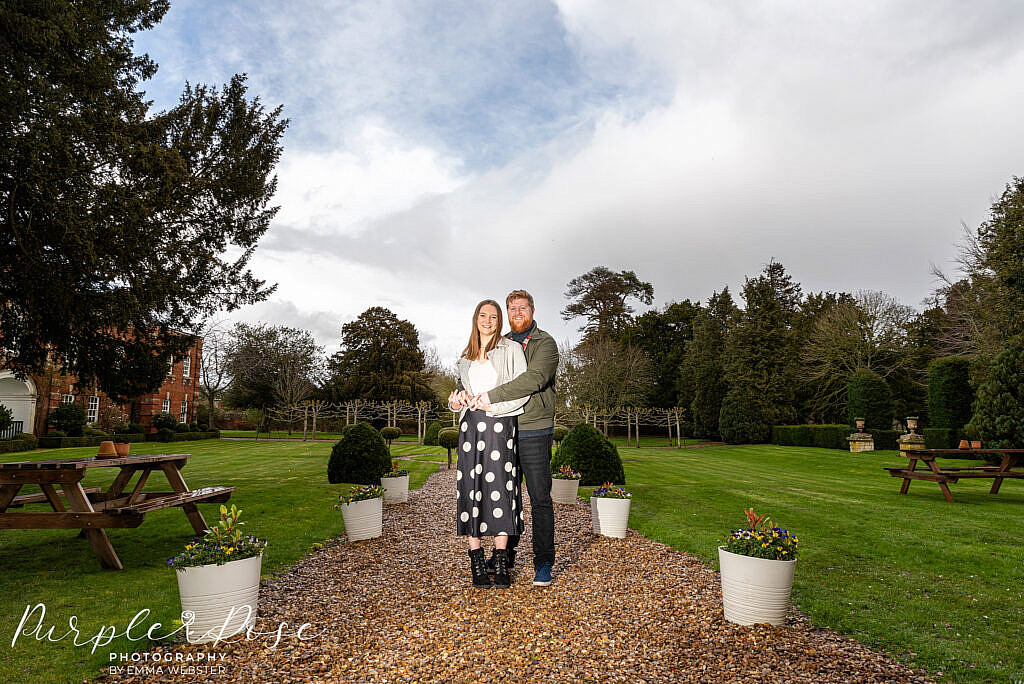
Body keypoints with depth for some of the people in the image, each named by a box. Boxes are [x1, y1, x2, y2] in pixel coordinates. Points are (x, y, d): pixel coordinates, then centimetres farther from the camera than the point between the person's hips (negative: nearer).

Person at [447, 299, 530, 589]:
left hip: (500, 424, -3)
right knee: (471, 488, -1)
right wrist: (457, 399, 5)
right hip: (471, 425, 4)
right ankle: (476, 560, 6)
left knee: (500, 487, -5)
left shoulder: (511, 350, 4)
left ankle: (501, 561, 3)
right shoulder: (466, 356, 18)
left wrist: (490, 404, -10)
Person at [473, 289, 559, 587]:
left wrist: (493, 396, -23)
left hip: (534, 431, -5)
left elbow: (535, 378, -21)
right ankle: (506, 554, 29)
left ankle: (543, 562, 9)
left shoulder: (545, 343, -4)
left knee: (540, 498, -1)